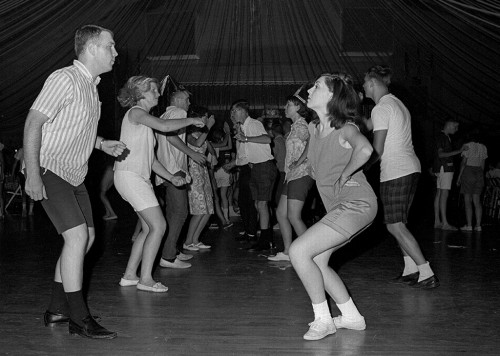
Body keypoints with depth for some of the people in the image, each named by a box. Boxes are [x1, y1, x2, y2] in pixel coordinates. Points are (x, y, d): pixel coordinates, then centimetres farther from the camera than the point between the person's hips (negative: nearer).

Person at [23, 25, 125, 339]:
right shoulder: (64, 79, -15)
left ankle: (57, 309, 20)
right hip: (50, 171, -10)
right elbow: (33, 123, -19)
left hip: (75, 174, 10)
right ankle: (79, 319, -7)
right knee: (77, 236, -16)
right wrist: (32, 173, -24)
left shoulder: (92, 86, 12)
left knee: (86, 237, 10)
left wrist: (103, 144, 8)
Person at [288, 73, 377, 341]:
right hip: (338, 207, 9)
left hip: (355, 204, -9)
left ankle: (323, 320, -2)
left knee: (299, 251, -16)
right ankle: (352, 317, 23)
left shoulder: (344, 128, -15)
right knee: (316, 262, 9)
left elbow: (364, 149, -38)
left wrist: (343, 176, -25)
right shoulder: (316, 129, 8)